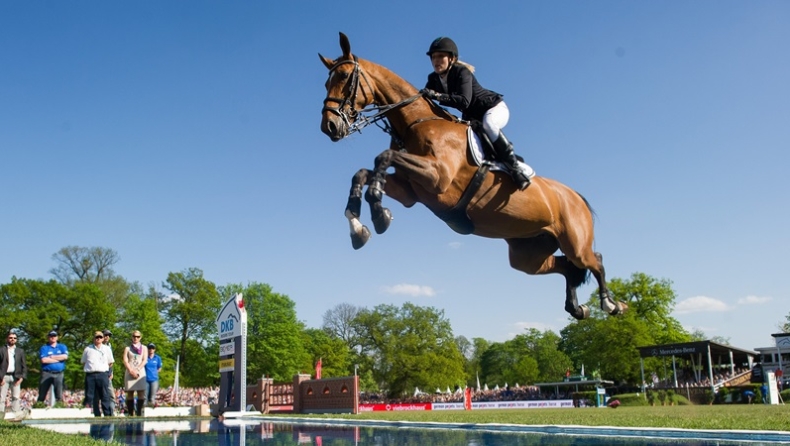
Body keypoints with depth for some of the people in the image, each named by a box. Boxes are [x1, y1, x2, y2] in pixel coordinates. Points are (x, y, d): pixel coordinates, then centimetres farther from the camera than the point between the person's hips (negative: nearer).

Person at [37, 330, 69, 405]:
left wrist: (51, 357, -5)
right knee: (42, 395, 1)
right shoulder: (44, 348, 8)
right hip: (47, 373, -1)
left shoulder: (62, 347, 15)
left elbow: (65, 356, -4)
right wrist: (58, 359, -5)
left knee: (59, 395, -3)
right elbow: (44, 360, -9)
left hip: (59, 374, 1)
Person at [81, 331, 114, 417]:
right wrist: (88, 368, 9)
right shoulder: (88, 349, 10)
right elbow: (83, 362, 18)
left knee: (105, 396, -5)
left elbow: (110, 362, 17)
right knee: (90, 397, -1)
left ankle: (108, 416, -5)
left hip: (103, 375, -1)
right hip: (90, 375, 1)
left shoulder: (107, 348, 12)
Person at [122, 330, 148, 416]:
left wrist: (137, 370, -10)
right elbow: (125, 361, 3)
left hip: (140, 372, 0)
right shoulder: (127, 348, 14)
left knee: (141, 393, -8)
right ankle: (130, 414, -4)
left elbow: (144, 360, 4)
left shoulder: (144, 348, 15)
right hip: (129, 372, 0)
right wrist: (131, 371, -12)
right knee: (130, 393, -4)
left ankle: (139, 413, -8)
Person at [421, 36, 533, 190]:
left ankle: (516, 166, -31)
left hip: (495, 108, -8)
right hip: (471, 117, 8)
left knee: (488, 123, -39)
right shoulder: (433, 79, -5)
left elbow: (464, 101, -40)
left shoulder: (462, 72, -26)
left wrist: (436, 95, -47)